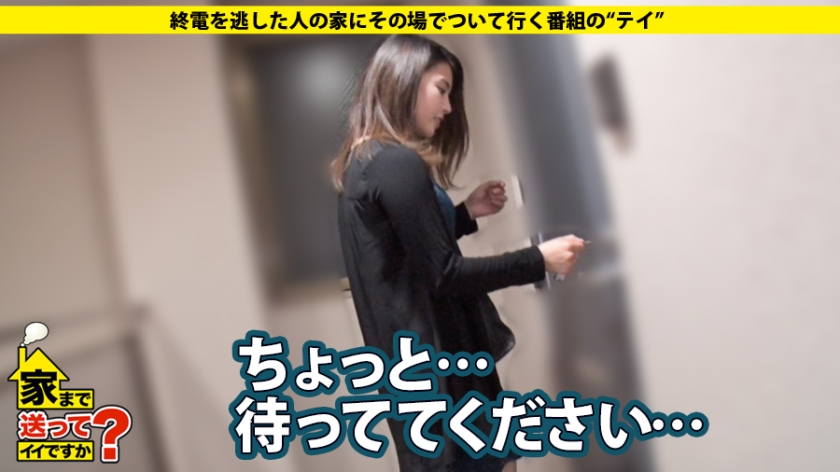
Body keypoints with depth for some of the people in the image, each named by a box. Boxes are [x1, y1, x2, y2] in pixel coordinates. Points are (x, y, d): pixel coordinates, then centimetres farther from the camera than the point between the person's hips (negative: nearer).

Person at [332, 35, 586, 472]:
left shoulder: (362, 162, 10)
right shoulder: (397, 164, -20)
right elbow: (444, 275, -20)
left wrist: (466, 211, 9)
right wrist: (539, 260, -13)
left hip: (413, 357, 10)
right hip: (435, 358, -10)